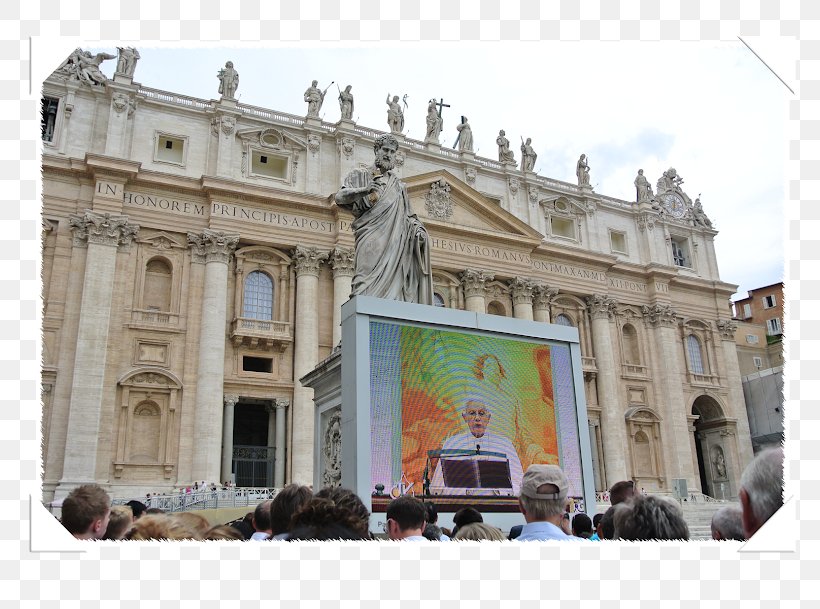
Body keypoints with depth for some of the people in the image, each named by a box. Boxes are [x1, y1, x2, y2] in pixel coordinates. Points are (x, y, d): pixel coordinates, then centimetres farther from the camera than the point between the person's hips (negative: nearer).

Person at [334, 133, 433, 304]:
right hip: (371, 238, -3)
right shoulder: (360, 175, 18)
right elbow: (340, 197, 3)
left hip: (397, 241, 3)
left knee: (394, 282, -12)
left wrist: (418, 228, 2)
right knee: (370, 283, -21)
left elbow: (408, 214, 25)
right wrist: (364, 190, -16)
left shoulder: (399, 185, 29)